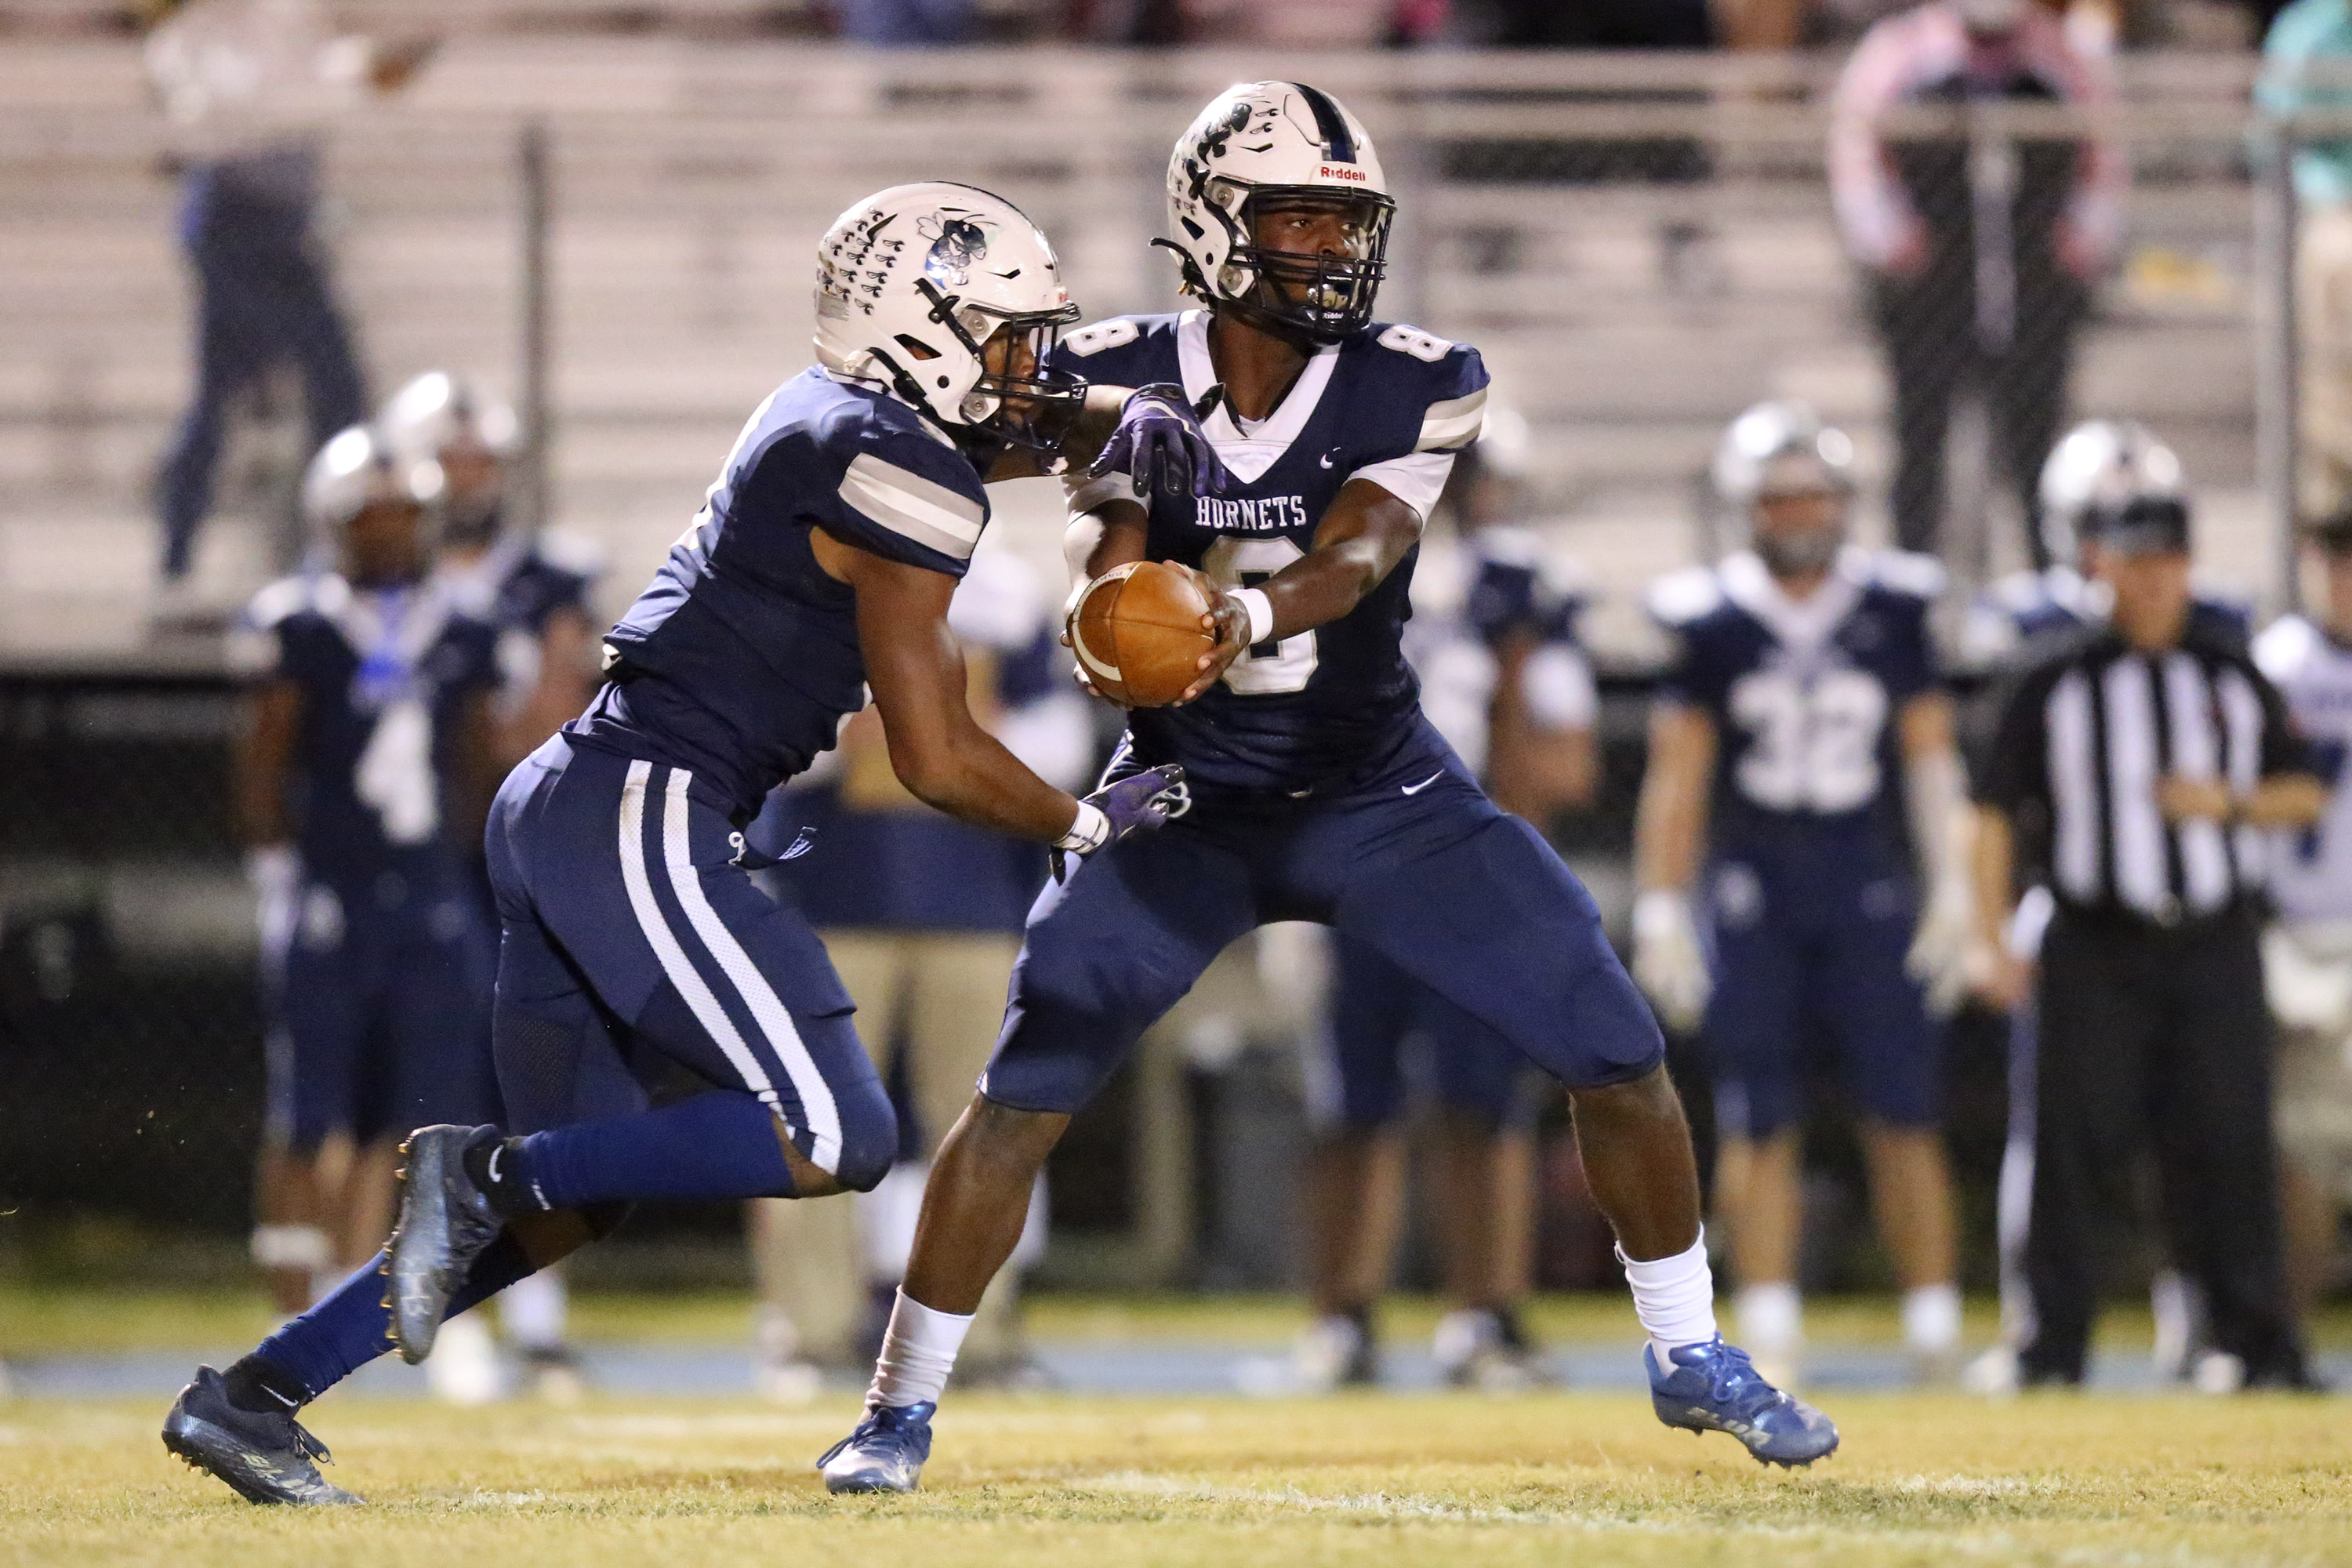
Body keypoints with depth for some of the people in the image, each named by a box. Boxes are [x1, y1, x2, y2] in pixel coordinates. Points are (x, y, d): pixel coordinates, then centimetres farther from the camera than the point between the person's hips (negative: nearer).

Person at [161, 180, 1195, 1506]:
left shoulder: (834, 417, 18)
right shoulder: (897, 470, -9)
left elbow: (1035, 414, 37)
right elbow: (937, 761, -9)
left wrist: (1125, 420, 15)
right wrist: (1086, 826, 6)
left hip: (563, 804, 10)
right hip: (647, 814, -10)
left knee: (584, 1194, 12)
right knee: (836, 1138, -12)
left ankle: (253, 1396, 8)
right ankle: (488, 1171, -13)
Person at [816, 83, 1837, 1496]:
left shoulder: (1412, 389, -12)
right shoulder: (1120, 384, -10)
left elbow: (1350, 560, -27)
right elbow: (1111, 589, -17)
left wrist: (1249, 612, -48)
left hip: (1377, 790, 1)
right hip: (1184, 798, -1)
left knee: (1619, 1053, -5)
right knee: (1023, 1095, -13)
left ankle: (1690, 1358, 16)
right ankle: (902, 1407, 2)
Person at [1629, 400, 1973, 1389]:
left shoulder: (1891, 611, 4)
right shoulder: (1712, 621, 1)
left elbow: (1930, 755, 7)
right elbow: (1677, 774, 2)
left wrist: (1950, 891, 1)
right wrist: (1660, 913, -2)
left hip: (1867, 883, 1)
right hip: (1749, 888, -1)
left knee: (1902, 1115, -3)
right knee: (1758, 1123, -1)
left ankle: (1934, 1331, 2)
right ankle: (1769, 1332, 3)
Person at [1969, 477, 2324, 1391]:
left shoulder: (2234, 679, 10)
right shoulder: (2052, 684, 2)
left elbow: (2303, 796, 14)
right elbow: (1996, 812, 2)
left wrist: (2229, 803, -7)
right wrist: (1991, 940, -5)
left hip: (2215, 947, 2)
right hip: (2094, 948, -2)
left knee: (2229, 1145, 0)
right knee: (2076, 1144, -4)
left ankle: (2254, 1342, 6)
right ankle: (2055, 1344, 3)